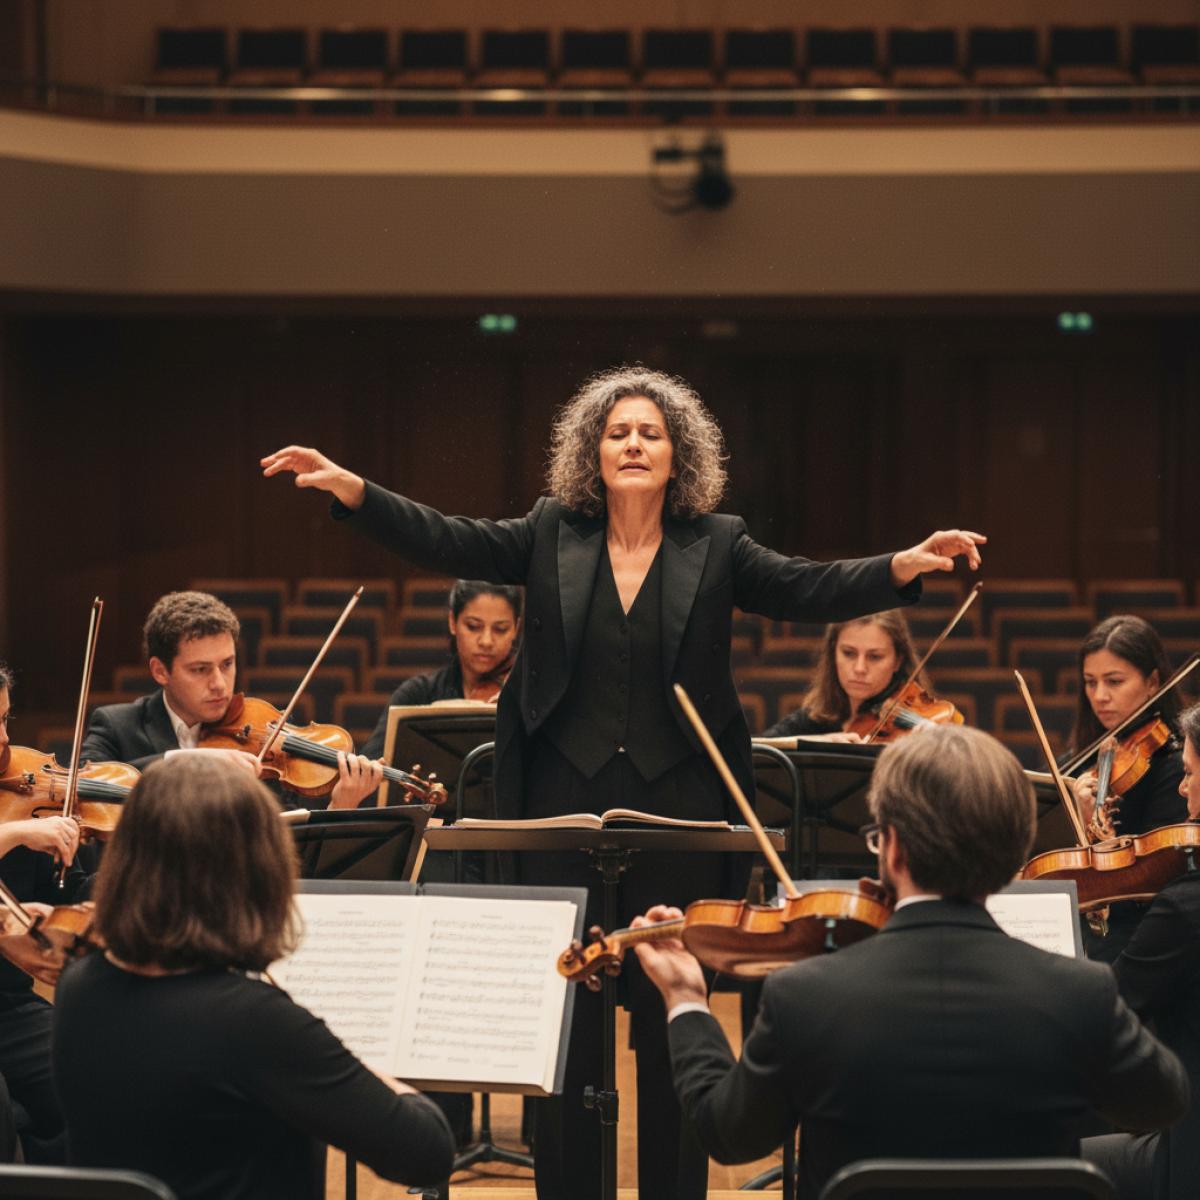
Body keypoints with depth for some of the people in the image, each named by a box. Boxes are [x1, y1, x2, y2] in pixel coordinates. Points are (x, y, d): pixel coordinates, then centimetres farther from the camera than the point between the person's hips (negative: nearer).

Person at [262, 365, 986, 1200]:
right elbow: (444, 542, -2)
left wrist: (905, 567, -24)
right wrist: (349, 488, -16)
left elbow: (813, 590, -6)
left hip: (678, 817, -1)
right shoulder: (554, 536, 6)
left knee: (673, 1027, 4)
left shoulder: (716, 546, 3)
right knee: (565, 1024, 4)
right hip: (566, 811, 1)